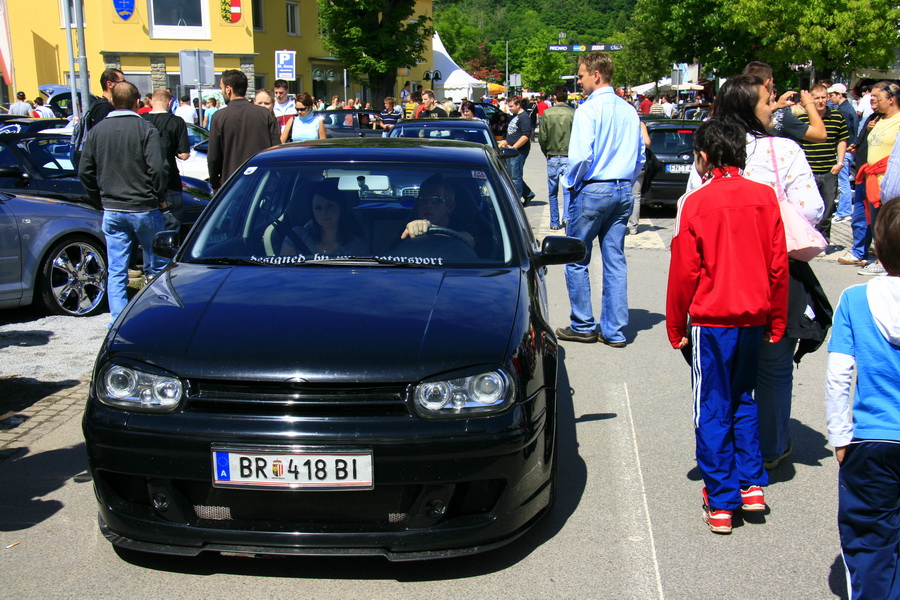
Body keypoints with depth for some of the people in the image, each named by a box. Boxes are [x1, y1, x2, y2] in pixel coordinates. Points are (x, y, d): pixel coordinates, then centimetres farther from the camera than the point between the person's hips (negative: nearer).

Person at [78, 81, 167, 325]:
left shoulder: (97, 130, 4)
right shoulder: (145, 129, -9)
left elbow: (85, 172, 7)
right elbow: (157, 168, -15)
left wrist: (102, 198, 17)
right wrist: (158, 198, 0)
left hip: (112, 211, 3)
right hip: (144, 209, -3)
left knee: (116, 271, 7)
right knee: (157, 266, 11)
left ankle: (118, 321, 5)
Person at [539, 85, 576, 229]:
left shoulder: (547, 113, -5)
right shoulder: (573, 113, -6)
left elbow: (542, 138, -4)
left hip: (552, 157, 1)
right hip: (569, 157, -1)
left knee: (553, 193, 12)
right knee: (568, 190, 3)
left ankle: (555, 222, 17)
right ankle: (566, 216, -17)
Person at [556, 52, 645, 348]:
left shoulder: (588, 110, -12)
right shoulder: (630, 111, 8)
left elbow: (581, 156, -19)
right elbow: (640, 156, 13)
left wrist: (571, 182, -3)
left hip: (592, 191, -6)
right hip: (624, 192, 7)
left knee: (577, 260, 6)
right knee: (615, 261, 8)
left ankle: (583, 326, 12)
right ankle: (614, 331, 12)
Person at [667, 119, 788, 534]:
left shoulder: (696, 202, -10)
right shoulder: (765, 197, 0)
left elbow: (684, 270, -7)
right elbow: (778, 264, 4)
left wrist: (676, 326, 3)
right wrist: (776, 321, 13)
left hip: (711, 318, -4)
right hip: (753, 317, 4)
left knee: (712, 410, 5)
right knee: (743, 400, 21)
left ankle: (721, 502, 9)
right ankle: (752, 485, 21)